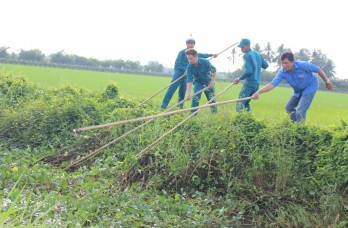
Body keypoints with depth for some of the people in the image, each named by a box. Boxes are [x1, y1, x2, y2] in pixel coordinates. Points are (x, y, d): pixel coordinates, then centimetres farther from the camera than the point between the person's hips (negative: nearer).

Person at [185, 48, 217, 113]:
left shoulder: (205, 62, -28)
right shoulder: (189, 67, -25)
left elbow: (214, 70, -11)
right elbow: (189, 81, -31)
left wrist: (212, 81, -12)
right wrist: (188, 93, -40)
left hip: (208, 81, 0)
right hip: (198, 82, 1)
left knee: (211, 97, 2)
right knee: (195, 97, -16)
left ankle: (215, 112, 18)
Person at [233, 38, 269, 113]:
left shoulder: (246, 56, -9)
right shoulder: (257, 54, 14)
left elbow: (248, 71, -18)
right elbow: (266, 65, 19)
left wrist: (239, 79, -6)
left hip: (249, 83, -9)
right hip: (257, 83, 9)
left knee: (240, 103, -13)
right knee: (246, 103, 18)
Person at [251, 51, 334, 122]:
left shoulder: (303, 65, -31)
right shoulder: (282, 72, -24)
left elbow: (318, 70, -15)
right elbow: (272, 84, -35)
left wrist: (327, 82, -3)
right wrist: (259, 92, -51)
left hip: (310, 86, -5)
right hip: (298, 91, 5)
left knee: (300, 110, -16)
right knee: (289, 107, 9)